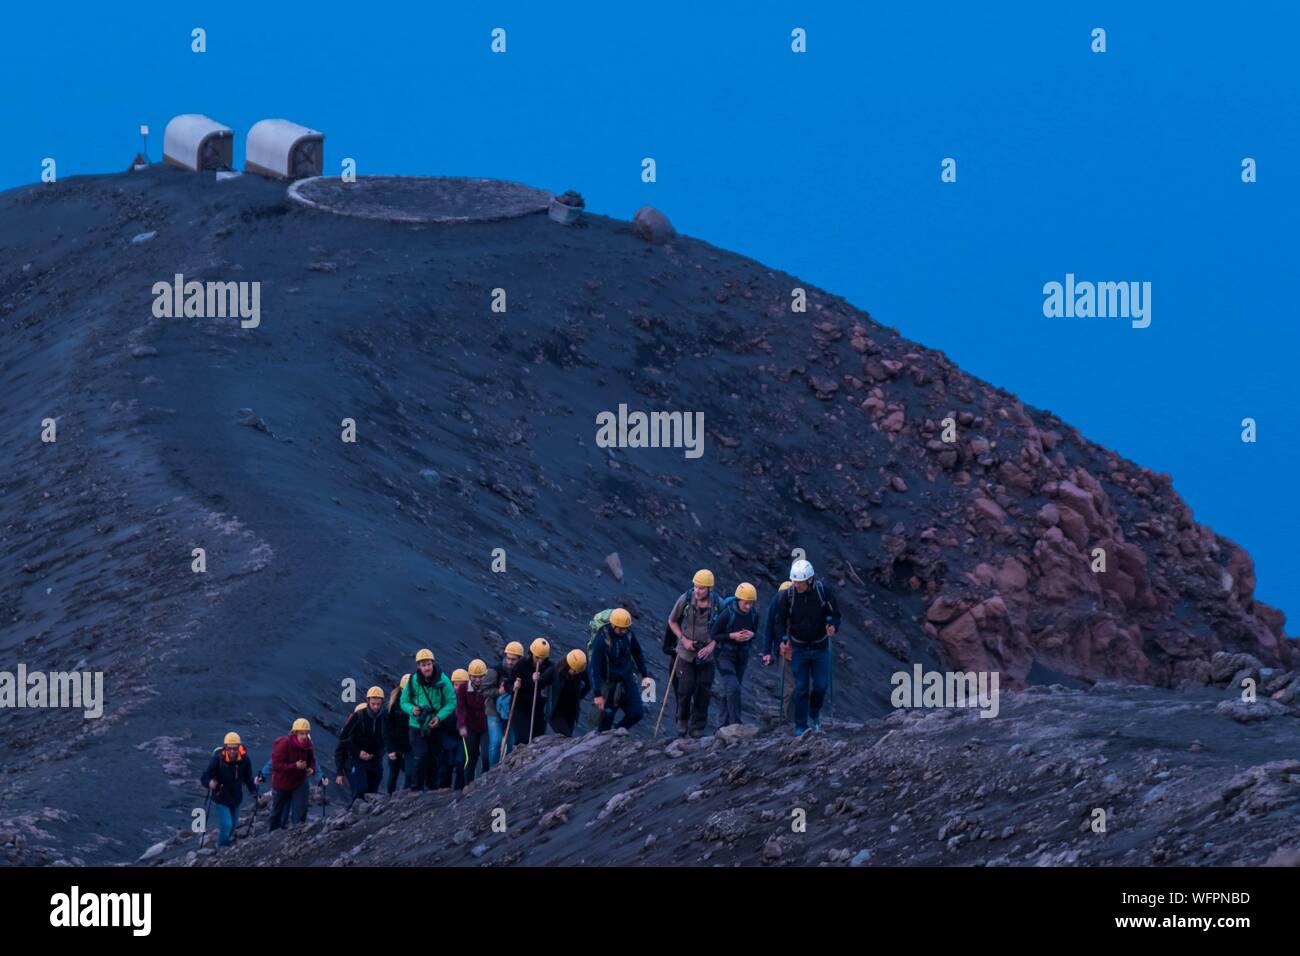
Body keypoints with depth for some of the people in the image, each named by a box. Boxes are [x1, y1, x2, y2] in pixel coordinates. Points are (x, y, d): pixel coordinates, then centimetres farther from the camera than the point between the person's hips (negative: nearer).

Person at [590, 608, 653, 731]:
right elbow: (595, 668, -21)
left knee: (637, 713, 2)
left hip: (628, 680, 5)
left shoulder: (628, 634, -6)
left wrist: (645, 675, 13)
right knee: (607, 718, 2)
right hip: (609, 684, -5)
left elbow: (638, 654, 13)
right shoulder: (602, 640, -22)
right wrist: (598, 694, -24)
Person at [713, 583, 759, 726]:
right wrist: (733, 636, -24)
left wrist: (751, 634, -11)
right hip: (725, 654, -5)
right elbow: (713, 635, -13)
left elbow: (755, 631, 13)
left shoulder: (753, 615, -6)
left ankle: (723, 724, 23)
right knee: (733, 688, -19)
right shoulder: (727, 614, -21)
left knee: (729, 691, 12)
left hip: (742, 655, 5)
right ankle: (735, 724, -16)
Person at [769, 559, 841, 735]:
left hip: (821, 647, 1)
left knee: (820, 685, 3)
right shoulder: (787, 595, -12)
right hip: (798, 647, -1)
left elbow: (835, 613, -2)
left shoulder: (823, 591, -12)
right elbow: (781, 621, -3)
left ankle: (814, 715, 30)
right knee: (801, 687, -1)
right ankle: (801, 726, 7)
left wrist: (833, 626, -24)